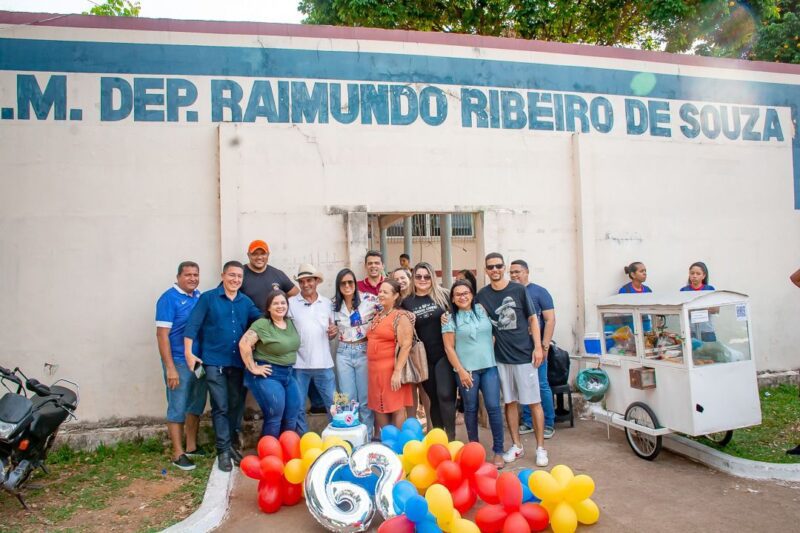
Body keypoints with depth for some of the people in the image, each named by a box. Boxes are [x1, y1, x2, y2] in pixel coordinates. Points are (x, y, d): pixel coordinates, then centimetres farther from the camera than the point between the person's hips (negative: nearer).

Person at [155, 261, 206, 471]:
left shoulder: (199, 297, 7)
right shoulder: (169, 298, -12)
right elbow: (162, 335, -15)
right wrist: (170, 368, -19)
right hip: (179, 362, -7)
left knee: (196, 405, 15)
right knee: (178, 408, 2)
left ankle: (191, 446, 29)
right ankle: (178, 454, 13)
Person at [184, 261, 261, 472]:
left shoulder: (246, 302, 9)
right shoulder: (208, 298, -3)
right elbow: (192, 325, -7)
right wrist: (189, 352, -14)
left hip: (238, 362, 4)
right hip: (214, 361, -4)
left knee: (236, 405, 13)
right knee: (220, 407, -2)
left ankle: (230, 444, 28)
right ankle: (223, 450, 8)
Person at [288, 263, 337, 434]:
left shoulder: (327, 303, 7)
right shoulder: (291, 303, -1)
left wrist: (333, 332, -7)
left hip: (323, 363, 2)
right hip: (299, 364, -2)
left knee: (334, 404, 8)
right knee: (298, 407, 9)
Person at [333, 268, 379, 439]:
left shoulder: (369, 300, -7)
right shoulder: (334, 305, 5)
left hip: (364, 352, -3)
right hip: (343, 354, 3)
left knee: (365, 399, 5)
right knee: (347, 399, 8)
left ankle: (368, 438, 20)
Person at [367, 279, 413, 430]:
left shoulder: (401, 316, -10)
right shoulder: (377, 316, 14)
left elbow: (406, 345, -16)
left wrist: (397, 371, -21)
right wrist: (371, 368, 16)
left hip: (391, 370, -8)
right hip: (375, 370, 8)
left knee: (396, 408, 1)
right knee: (378, 407, 12)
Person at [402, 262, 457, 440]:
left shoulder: (442, 295, 2)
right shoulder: (407, 302, 5)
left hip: (444, 353, -2)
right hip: (423, 357, 2)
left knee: (445, 394, -12)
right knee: (433, 397, 11)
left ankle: (451, 437, -1)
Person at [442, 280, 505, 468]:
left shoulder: (482, 310, 7)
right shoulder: (450, 318, -1)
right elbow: (449, 348, -3)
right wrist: (461, 370, -8)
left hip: (489, 367, 2)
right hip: (467, 369, -2)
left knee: (493, 407, -3)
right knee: (471, 409, 7)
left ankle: (498, 451, 6)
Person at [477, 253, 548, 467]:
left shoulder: (519, 290, -3)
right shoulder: (482, 295, 1)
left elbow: (532, 319, 1)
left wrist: (538, 347, -6)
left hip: (524, 355, -2)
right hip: (501, 357, 2)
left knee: (534, 402, 3)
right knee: (510, 402, 10)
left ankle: (540, 447, 13)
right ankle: (516, 445, 22)